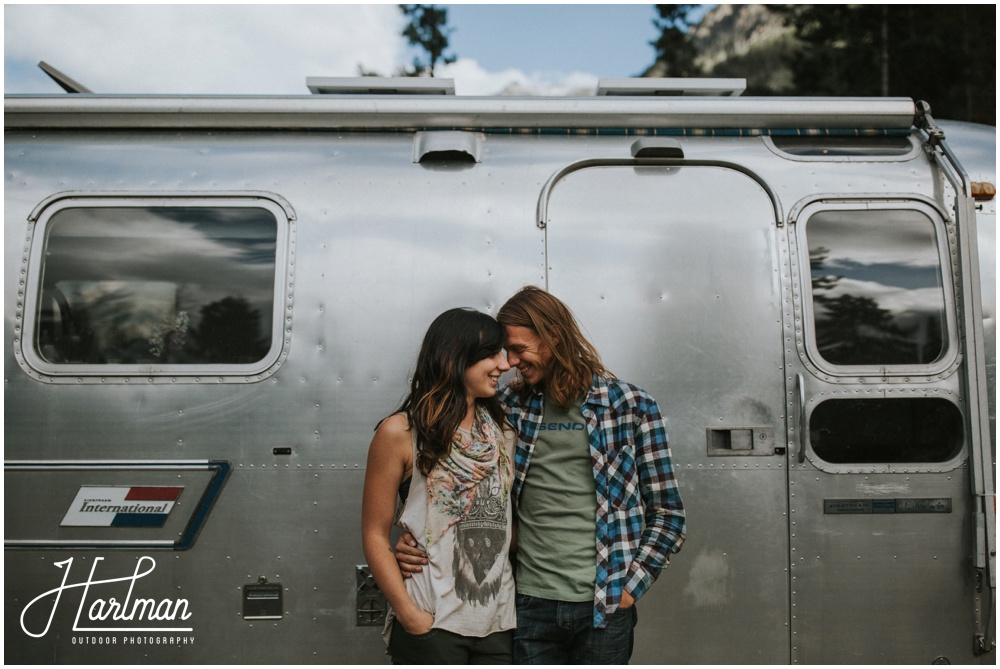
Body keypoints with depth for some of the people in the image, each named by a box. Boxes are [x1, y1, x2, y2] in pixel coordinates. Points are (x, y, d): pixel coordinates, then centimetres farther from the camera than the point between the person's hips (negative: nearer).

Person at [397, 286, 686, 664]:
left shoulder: (630, 406, -3)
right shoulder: (509, 408, 3)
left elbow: (668, 514, 1)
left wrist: (631, 585, -7)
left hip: (603, 607, -1)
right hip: (532, 604, 2)